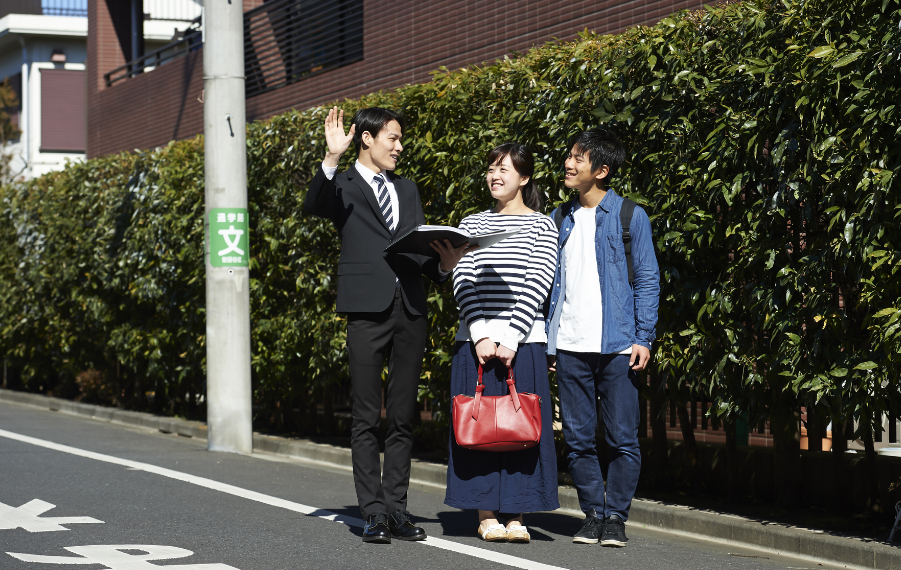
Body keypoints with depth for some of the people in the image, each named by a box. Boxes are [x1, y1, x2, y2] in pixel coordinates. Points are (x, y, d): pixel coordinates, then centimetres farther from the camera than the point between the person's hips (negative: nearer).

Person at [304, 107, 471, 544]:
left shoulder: (407, 190, 21)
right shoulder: (342, 186, 4)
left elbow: (421, 247, 18)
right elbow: (314, 206, -18)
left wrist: (444, 264, -3)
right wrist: (332, 158, -31)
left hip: (410, 311, 5)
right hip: (368, 310, -5)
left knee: (402, 418, 7)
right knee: (367, 418, -3)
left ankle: (397, 509, 12)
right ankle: (374, 513, -1)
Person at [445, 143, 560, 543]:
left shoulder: (541, 226, 5)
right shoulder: (472, 224, 12)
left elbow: (537, 285, -5)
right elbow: (462, 282, 3)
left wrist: (510, 339, -13)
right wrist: (481, 334, -9)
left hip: (522, 341, -2)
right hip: (477, 340, 2)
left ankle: (515, 517, 3)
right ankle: (487, 516, 6)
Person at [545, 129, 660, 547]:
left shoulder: (630, 217, 1)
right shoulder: (559, 220, 13)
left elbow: (647, 279, 1)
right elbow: (549, 283, 15)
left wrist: (644, 337, -8)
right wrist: (546, 342, 9)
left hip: (617, 345, -3)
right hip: (569, 346, 4)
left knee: (622, 438, -3)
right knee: (578, 437, 4)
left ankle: (615, 516, 7)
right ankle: (593, 513, 15)